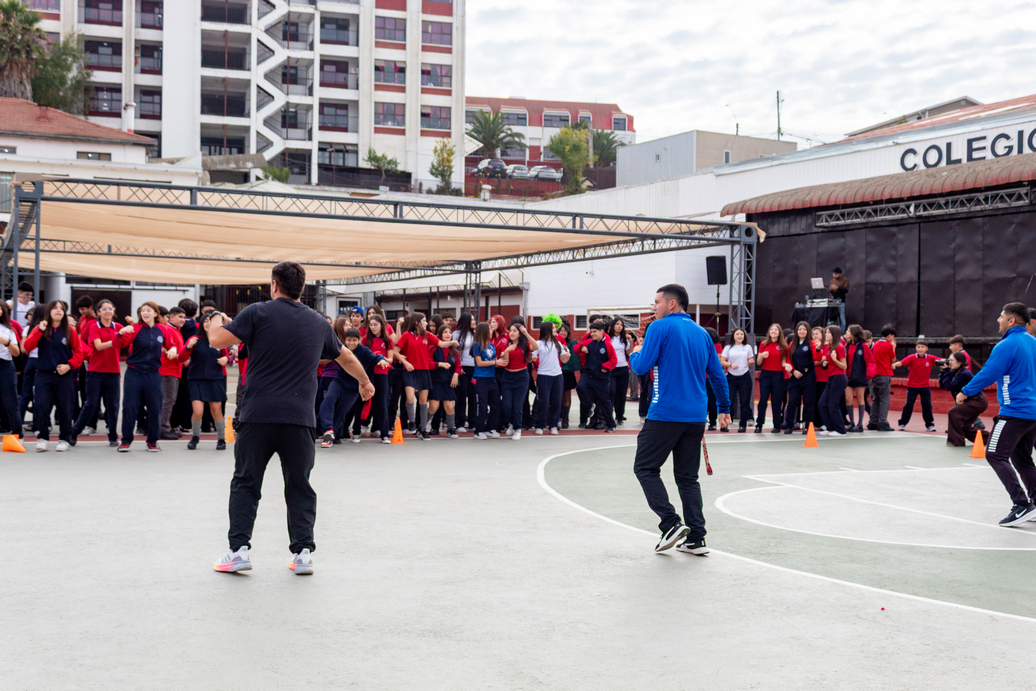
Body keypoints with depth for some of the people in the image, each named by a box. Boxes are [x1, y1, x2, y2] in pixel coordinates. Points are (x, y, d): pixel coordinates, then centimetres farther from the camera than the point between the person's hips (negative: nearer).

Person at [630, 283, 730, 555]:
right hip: (696, 417, 6)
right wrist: (724, 408, 26)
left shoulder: (660, 327, -6)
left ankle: (671, 523, -6)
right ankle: (696, 538, 6)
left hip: (665, 414, -6)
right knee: (688, 476, 11)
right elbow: (718, 374, 17)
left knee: (645, 468, 6)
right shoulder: (701, 333, 14)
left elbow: (641, 366, -11)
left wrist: (635, 354, 11)